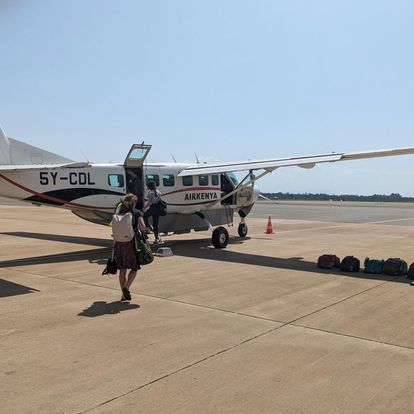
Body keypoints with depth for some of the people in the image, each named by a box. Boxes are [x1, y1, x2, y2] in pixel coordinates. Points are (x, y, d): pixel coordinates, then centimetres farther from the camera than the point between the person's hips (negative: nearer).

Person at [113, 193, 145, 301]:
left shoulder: (119, 212, 8)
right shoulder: (137, 212, -1)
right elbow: (142, 226, -11)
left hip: (119, 243, 4)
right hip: (132, 243, -4)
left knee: (122, 269, 12)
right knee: (134, 268, 10)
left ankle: (124, 294, 15)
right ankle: (126, 287, -11)